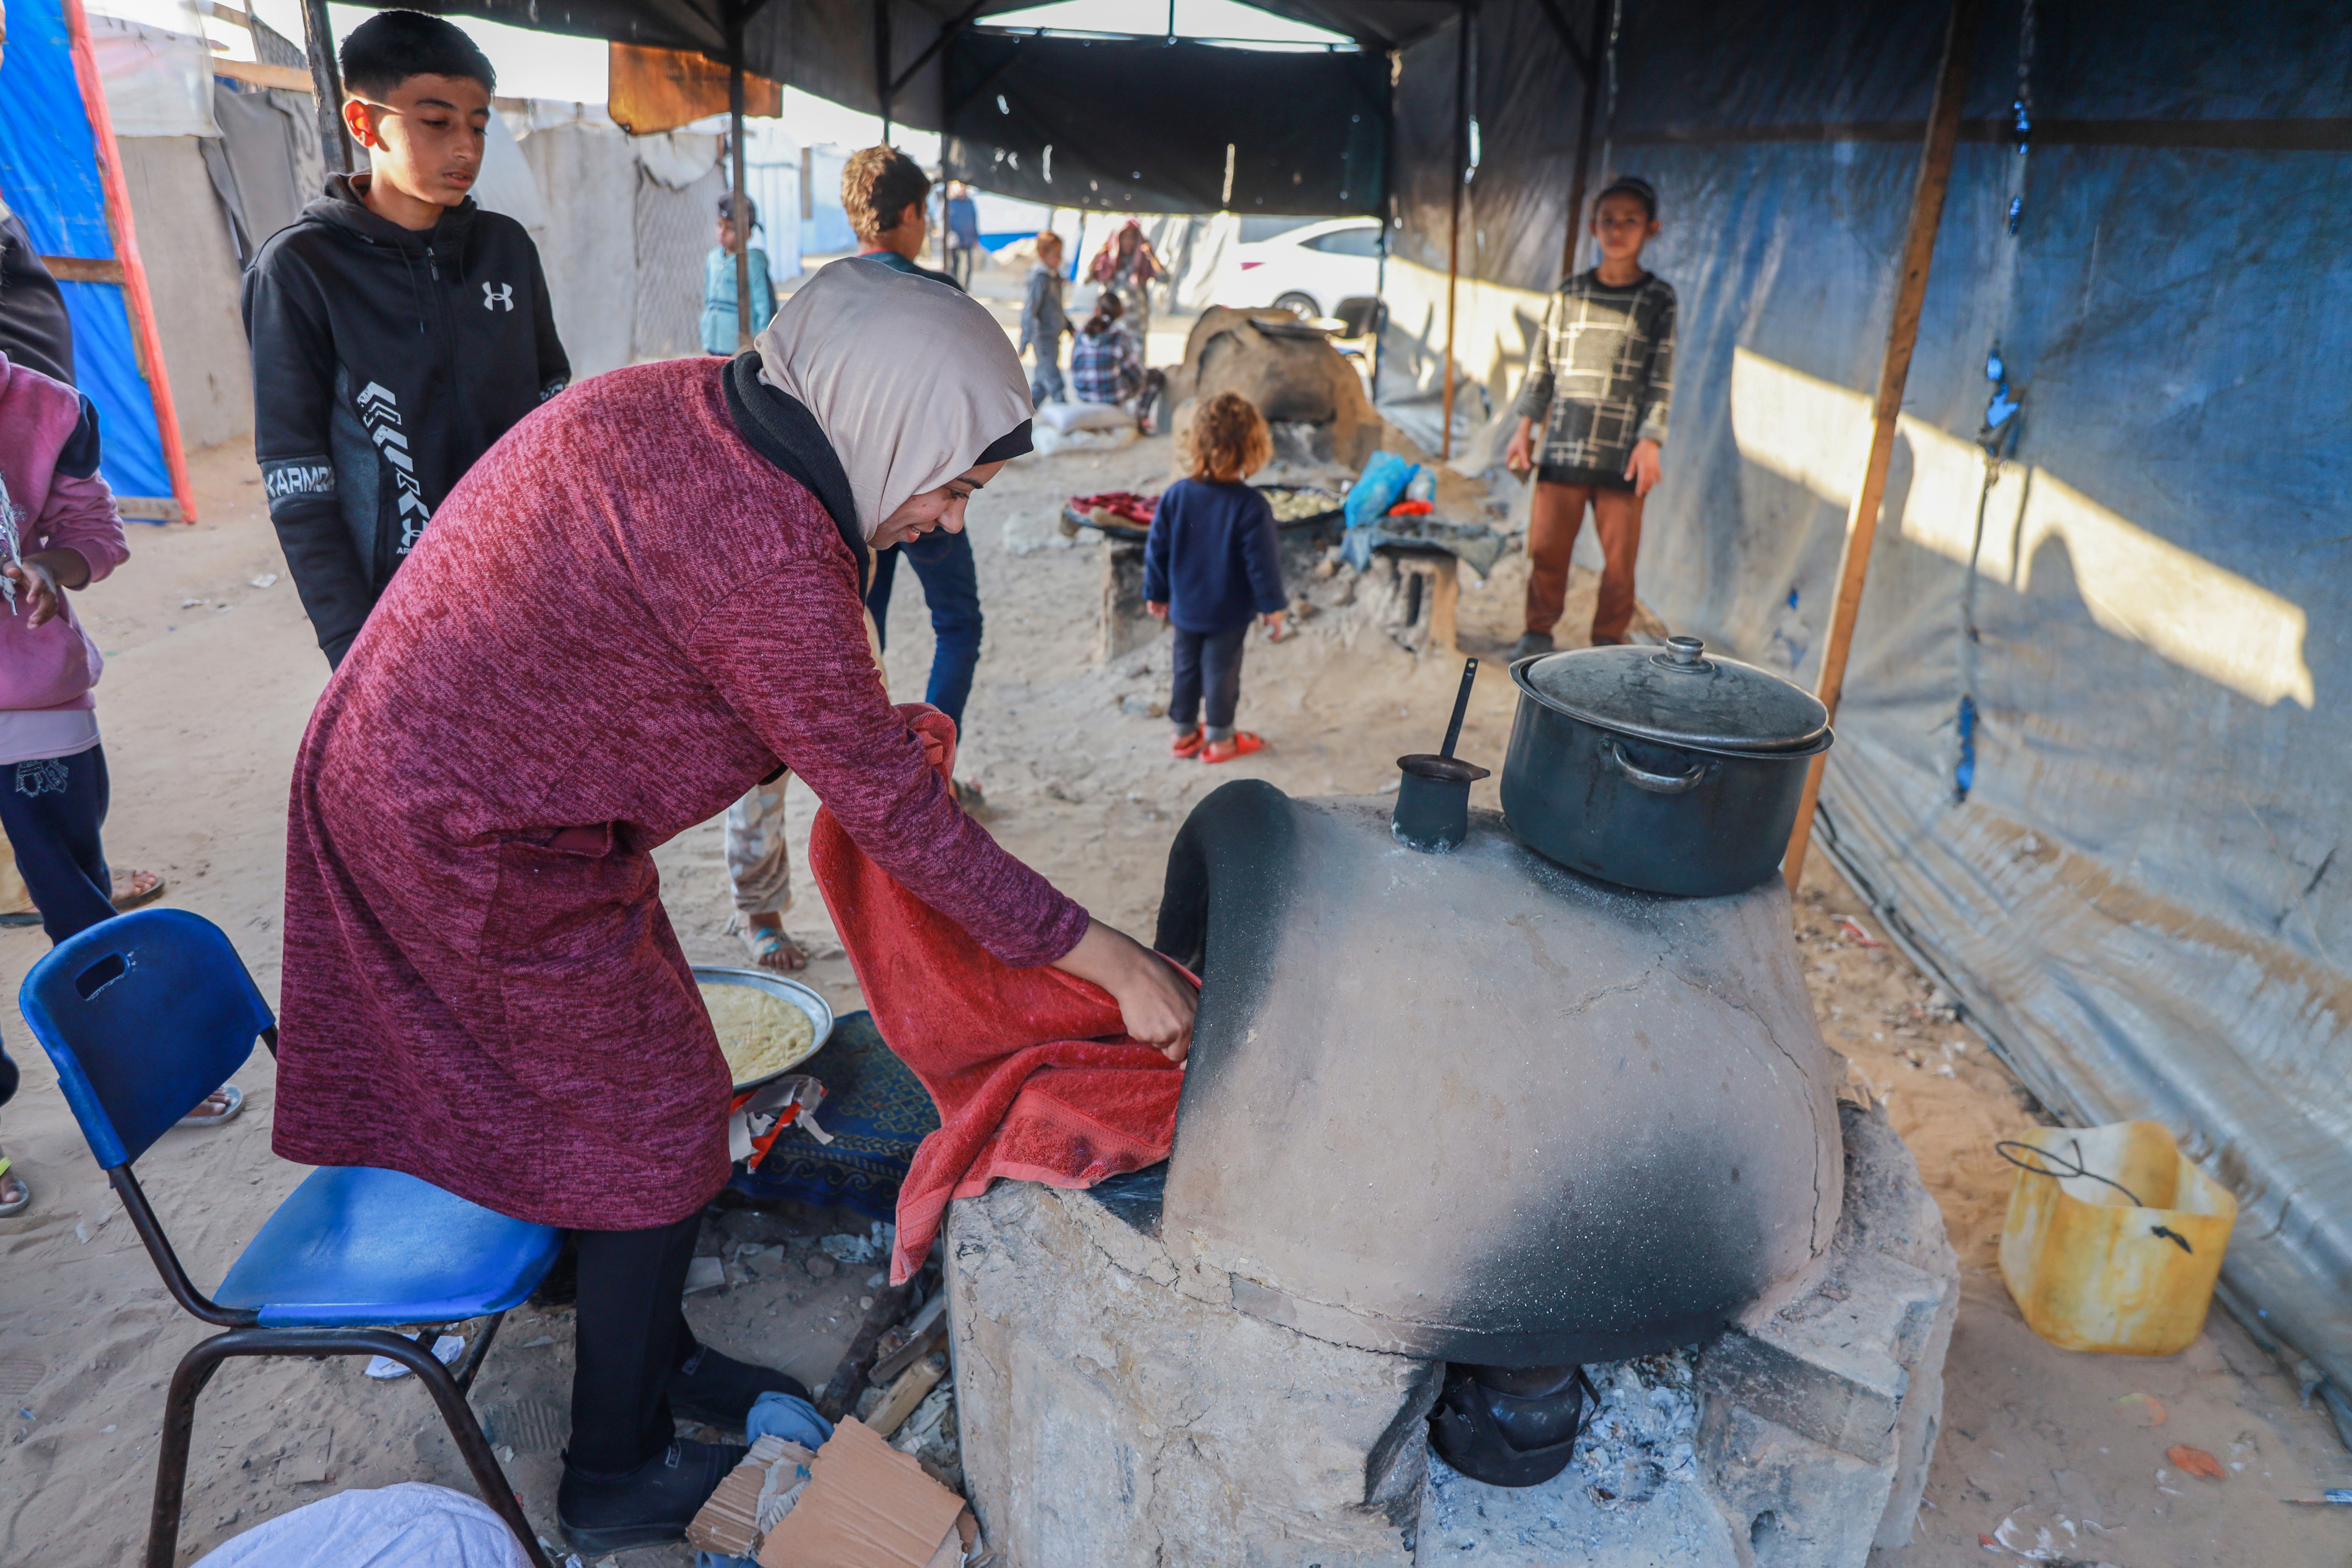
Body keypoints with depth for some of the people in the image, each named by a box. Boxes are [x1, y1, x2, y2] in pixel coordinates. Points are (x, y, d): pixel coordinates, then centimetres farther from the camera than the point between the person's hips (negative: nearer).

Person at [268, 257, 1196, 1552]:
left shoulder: (685, 398, -2)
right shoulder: (769, 559, -29)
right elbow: (895, 818, -24)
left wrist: (885, 735, 6)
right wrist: (1116, 966, -17)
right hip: (474, 847, -9)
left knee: (625, 1077, 19)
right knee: (657, 1122, 5)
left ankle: (652, 1354, 40)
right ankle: (617, 1481, 25)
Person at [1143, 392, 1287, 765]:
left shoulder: (1175, 496, -9)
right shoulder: (1251, 506, -22)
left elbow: (1156, 549, -1)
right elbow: (1262, 561, -16)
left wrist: (1156, 594, 12)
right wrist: (1272, 606, -4)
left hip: (1184, 609, 4)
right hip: (1229, 613, -4)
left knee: (1186, 668, 18)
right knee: (1222, 673, 10)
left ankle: (1184, 733, 31)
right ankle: (1220, 739, 23)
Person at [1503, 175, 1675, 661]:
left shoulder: (1659, 299, 4)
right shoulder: (1570, 294, 9)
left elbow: (1662, 377, 1)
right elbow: (1542, 365, 12)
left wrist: (1650, 442, -8)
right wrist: (1525, 428, 7)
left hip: (1622, 453, -1)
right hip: (1563, 445, 2)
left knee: (1619, 553, 0)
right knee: (1546, 545, 2)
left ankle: (1608, 638, 15)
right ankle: (1539, 631, 17)